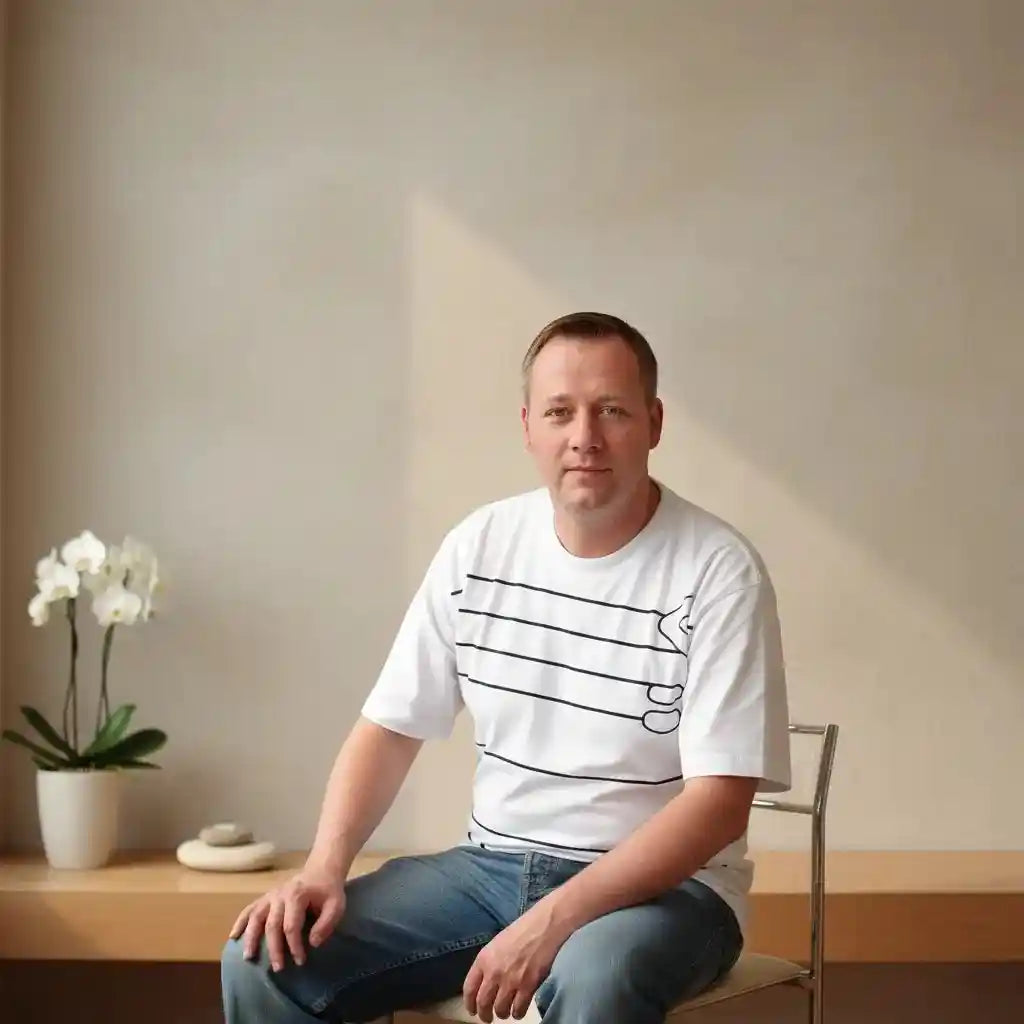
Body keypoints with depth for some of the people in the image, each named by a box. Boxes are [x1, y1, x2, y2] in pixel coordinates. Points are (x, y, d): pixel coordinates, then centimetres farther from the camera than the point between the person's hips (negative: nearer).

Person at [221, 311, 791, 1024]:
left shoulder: (719, 571, -13)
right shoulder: (479, 546, 2)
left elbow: (720, 803, -17)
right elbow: (390, 729, 7)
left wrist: (551, 922, -26)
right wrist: (324, 868, -10)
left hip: (664, 882, -4)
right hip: (492, 865, 5)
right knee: (266, 959, -13)